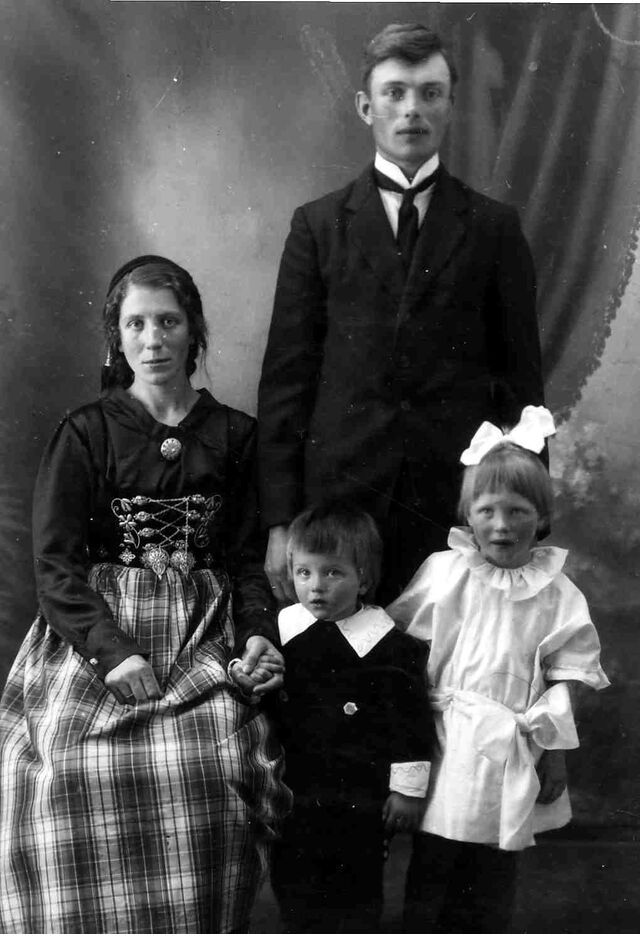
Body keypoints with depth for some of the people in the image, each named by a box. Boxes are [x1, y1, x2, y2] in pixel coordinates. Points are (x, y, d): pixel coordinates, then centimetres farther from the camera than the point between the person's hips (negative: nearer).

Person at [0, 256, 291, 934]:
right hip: (94, 633, -1)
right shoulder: (85, 434, 5)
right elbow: (55, 566, -2)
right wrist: (113, 650, -17)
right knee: (75, 767, -27)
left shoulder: (233, 435, 12)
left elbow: (248, 555, 14)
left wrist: (260, 633, -6)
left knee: (214, 761, -26)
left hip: (205, 640, 1)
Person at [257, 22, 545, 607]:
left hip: (459, 499, 0)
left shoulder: (494, 228, 7)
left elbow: (522, 377, 7)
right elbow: (287, 376, 5)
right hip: (339, 489, 0)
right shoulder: (318, 225, 8)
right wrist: (280, 520, -1)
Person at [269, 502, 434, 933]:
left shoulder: (391, 645, -11)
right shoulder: (279, 630, -1)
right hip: (293, 797, 3)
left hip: (360, 800, -3)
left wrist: (408, 788, -6)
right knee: (294, 890, 15)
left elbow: (410, 720, -7)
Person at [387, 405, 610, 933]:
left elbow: (568, 680, 2)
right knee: (429, 875, 7)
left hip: (512, 756, 1)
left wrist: (554, 753, 0)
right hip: (446, 750, -1)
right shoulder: (443, 573, -4)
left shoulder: (557, 593, -2)